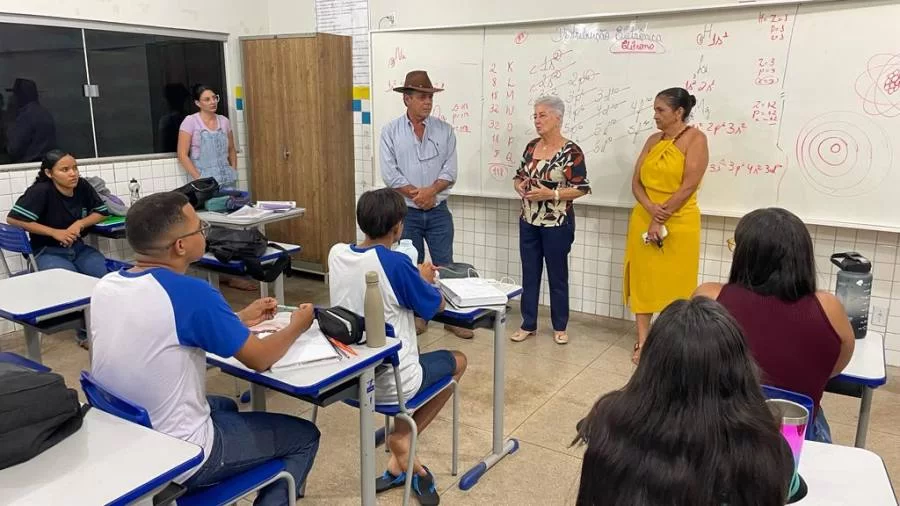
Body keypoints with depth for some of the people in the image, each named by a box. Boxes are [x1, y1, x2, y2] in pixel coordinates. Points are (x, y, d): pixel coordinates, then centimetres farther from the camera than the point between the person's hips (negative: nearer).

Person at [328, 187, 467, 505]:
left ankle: (400, 464, 25)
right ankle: (403, 438, 15)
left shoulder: (336, 253, -5)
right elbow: (437, 306, -7)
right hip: (390, 384, -6)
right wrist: (424, 278, 12)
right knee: (458, 361, 22)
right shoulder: (397, 263, -23)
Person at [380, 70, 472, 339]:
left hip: (438, 211, 1)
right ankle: (416, 314, 25)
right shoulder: (391, 131, -2)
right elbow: (390, 173, -9)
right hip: (406, 212, 0)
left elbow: (450, 171, -4)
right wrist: (416, 195, -15)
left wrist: (429, 192, -18)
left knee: (444, 265, 6)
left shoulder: (445, 130, 1)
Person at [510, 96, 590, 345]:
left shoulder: (571, 151, -11)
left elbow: (582, 188, -12)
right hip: (529, 222, 5)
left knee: (558, 276, 7)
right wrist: (519, 187, -6)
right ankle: (528, 324, 23)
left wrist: (552, 194, -22)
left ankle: (560, 327, 22)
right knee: (529, 274, 11)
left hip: (557, 223, -5)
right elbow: (519, 176, 16)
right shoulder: (531, 146, 7)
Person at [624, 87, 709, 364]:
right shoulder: (653, 140, 9)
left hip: (678, 224, -5)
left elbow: (688, 186, -15)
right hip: (644, 221, 5)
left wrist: (661, 219, -15)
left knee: (675, 285, 3)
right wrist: (651, 208, -14)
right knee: (643, 280, 7)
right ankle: (643, 342, 17)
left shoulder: (695, 138, -7)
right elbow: (636, 182, 5)